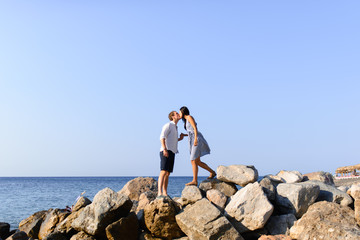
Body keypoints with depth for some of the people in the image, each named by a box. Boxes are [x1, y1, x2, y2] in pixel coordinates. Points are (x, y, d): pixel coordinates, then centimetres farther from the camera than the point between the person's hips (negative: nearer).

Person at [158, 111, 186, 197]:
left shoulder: (174, 128, 25)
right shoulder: (168, 125, -4)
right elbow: (162, 137, -17)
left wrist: (180, 139, 17)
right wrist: (165, 149, -29)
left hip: (171, 153, 9)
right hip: (165, 152, -9)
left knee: (167, 174, 6)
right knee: (163, 172, -19)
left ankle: (165, 194, 7)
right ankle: (159, 193, -27)